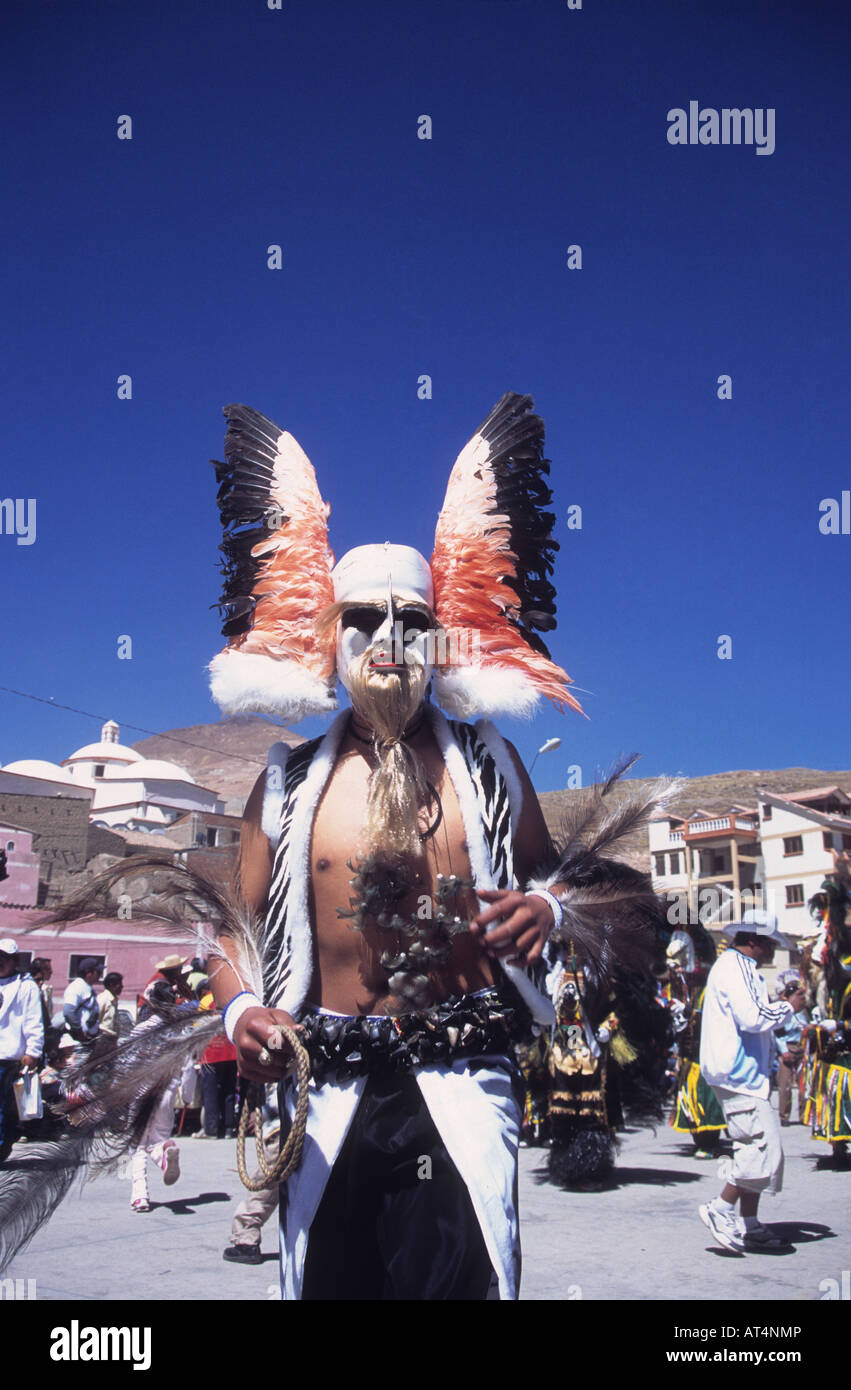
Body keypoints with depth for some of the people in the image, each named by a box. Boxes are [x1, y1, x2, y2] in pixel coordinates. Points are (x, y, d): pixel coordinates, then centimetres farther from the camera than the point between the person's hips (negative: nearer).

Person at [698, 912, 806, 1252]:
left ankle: (750, 1226, 16)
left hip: (745, 1074, 11)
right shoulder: (734, 967, -13)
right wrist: (788, 1007, -8)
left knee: (754, 1149, 11)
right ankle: (720, 1209, -6)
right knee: (763, 1146, -14)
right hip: (738, 1074, -11)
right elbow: (752, 1018, -22)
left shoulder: (741, 968, 22)